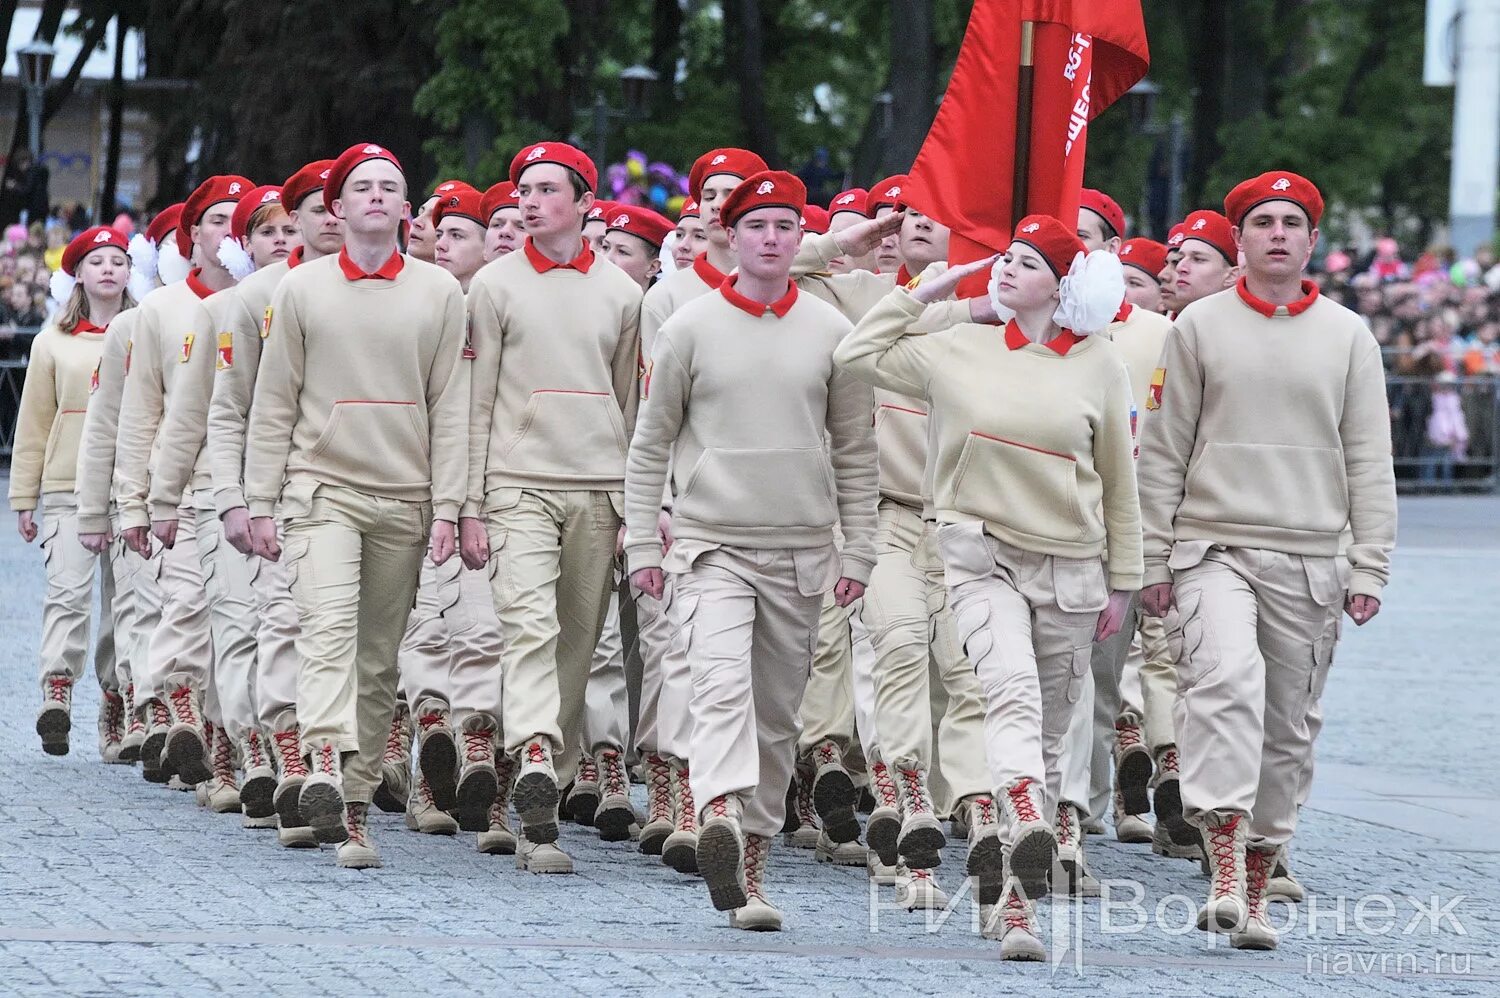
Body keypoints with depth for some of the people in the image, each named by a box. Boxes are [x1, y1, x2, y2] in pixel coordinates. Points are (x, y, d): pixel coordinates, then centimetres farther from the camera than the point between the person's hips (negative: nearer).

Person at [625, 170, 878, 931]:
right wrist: (641, 542, 2)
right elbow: (650, 444, 7)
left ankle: (752, 862, 14)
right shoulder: (690, 329, 1)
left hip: (801, 553, 3)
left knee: (777, 716, 7)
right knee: (722, 680, -24)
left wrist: (858, 551, 6)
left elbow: (855, 451, 11)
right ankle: (719, 818, -43)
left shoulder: (831, 333, 6)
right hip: (712, 546, -3)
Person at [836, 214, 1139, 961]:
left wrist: (1122, 581, 9)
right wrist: (926, 292, 6)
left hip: (1069, 564, 2)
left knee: (1048, 728, 6)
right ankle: (1026, 829, -47)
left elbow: (1118, 480, 9)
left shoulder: (1098, 365, 3)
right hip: (983, 553, -2)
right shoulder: (958, 351, 3)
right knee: (1011, 690, -27)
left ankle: (1011, 894, 14)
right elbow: (858, 354, 7)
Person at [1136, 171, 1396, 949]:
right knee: (1226, 681, -26)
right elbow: (1163, 451, 5)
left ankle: (1255, 890, 16)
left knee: (1285, 732, 6)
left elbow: (1369, 461, 8)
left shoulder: (1348, 337, 8)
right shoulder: (1198, 327, 4)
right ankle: (1224, 871, -33)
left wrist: (1369, 569, 2)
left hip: (1309, 563, 3)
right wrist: (1153, 561, 1)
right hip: (1214, 551, -3)